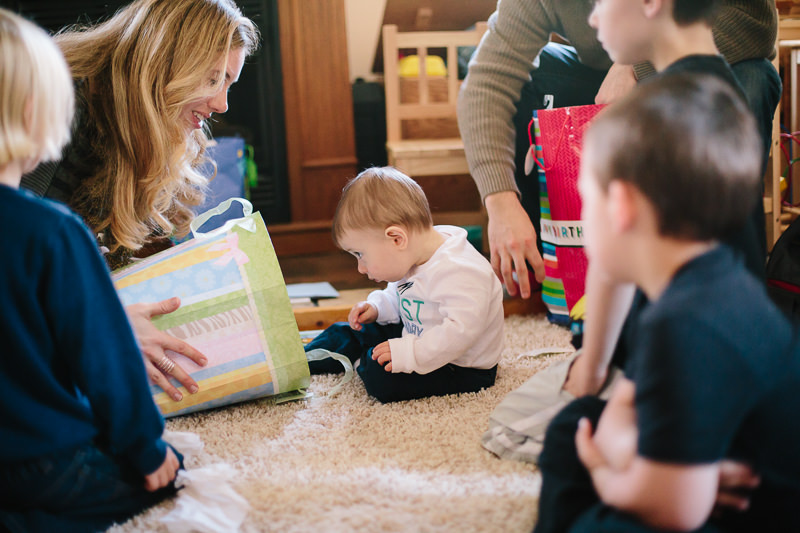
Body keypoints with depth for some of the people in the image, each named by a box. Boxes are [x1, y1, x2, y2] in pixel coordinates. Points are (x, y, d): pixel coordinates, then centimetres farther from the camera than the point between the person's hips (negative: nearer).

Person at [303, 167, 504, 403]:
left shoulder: (456, 271, -33)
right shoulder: (408, 259, 0)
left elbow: (461, 331, -40)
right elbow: (397, 296, 22)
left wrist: (409, 354, -38)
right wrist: (376, 308, 3)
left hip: (461, 368, -10)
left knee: (380, 375, -27)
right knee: (345, 333, 16)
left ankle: (363, 363, 5)